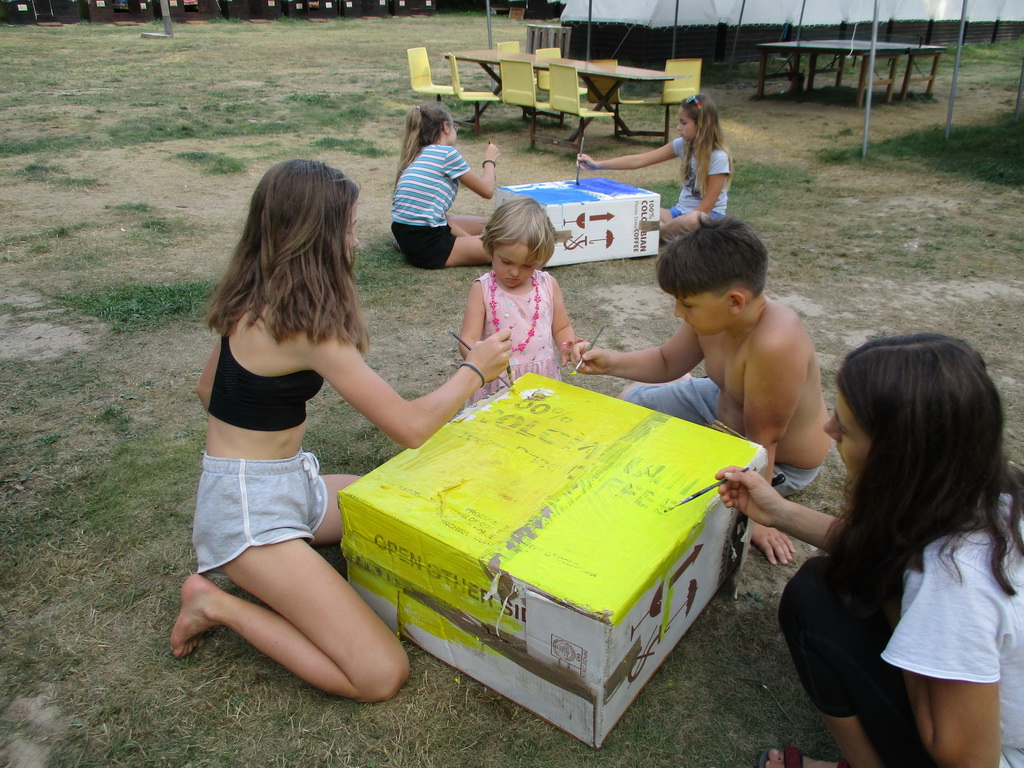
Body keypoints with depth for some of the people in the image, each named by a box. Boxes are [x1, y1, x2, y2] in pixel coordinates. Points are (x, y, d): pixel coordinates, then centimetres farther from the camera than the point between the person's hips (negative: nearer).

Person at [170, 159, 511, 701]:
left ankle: (278, 577, 12)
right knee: (381, 674, -14)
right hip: (249, 512, -9)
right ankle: (218, 604, -1)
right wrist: (474, 370, -6)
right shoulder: (304, 322, -25)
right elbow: (410, 426, -22)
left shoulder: (253, 301, 3)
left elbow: (208, 390, 17)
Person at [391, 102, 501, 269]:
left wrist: (467, 237, 8)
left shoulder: (416, 156, 16)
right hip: (426, 246, -9)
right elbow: (487, 191, 2)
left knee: (484, 223, 25)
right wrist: (490, 161, 20)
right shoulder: (447, 153, -8)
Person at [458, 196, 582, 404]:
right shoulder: (482, 290, -5)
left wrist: (568, 347, -9)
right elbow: (469, 339, -9)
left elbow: (562, 328, 13)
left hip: (544, 378, 2)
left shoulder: (548, 285, 3)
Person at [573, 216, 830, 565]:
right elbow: (667, 362, 1)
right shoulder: (711, 314, -17)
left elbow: (762, 440, -32)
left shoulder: (775, 343, -41)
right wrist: (611, 362, -15)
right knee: (635, 396, 15)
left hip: (777, 465, -8)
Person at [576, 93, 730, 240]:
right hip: (680, 211, 5)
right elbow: (638, 160, -4)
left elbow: (706, 206, -16)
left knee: (692, 219, -42)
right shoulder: (683, 145, 0)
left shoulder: (719, 157, -17)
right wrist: (597, 165, -10)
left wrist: (677, 223, -23)